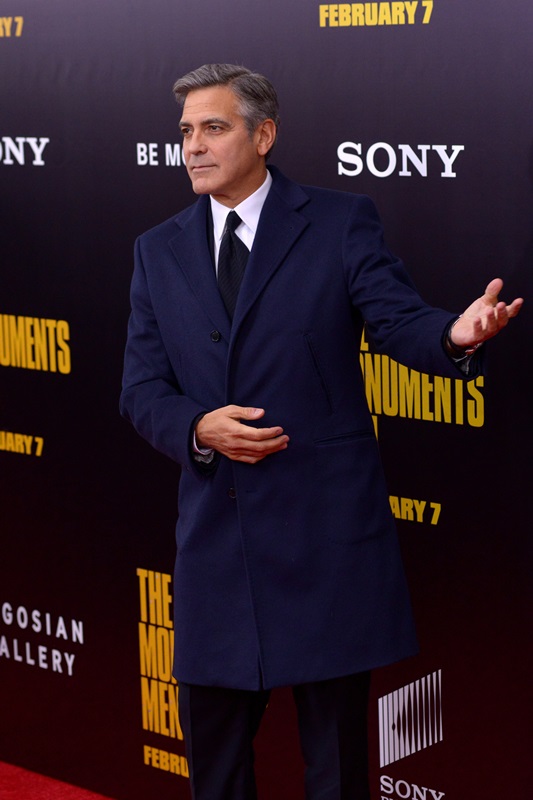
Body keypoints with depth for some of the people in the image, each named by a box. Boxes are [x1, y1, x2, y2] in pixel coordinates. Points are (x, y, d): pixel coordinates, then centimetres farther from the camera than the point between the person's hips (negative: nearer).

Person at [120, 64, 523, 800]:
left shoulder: (341, 223, -2)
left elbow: (400, 321, -11)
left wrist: (456, 334, -34)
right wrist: (198, 429, -15)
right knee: (212, 730, 15)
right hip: (214, 525, 4)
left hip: (325, 522, -3)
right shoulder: (159, 251, 9)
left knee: (336, 738, 8)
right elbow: (143, 388, 6)